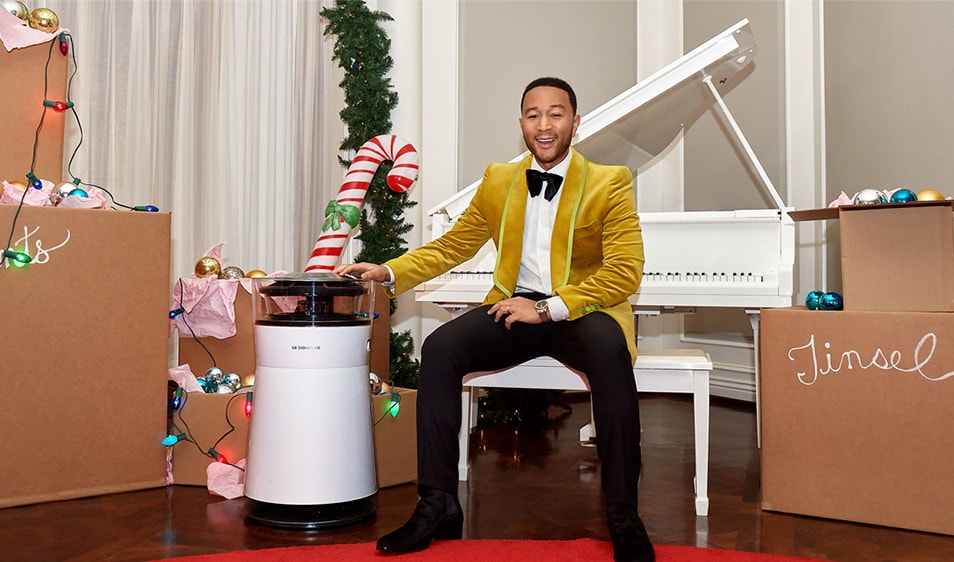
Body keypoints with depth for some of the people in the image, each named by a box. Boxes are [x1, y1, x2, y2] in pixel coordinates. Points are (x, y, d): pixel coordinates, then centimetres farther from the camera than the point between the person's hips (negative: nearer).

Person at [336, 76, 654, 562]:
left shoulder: (610, 183, -2)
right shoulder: (497, 181, 11)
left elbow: (625, 273, -11)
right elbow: (450, 246, 17)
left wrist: (547, 307, -19)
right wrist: (387, 272, 3)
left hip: (583, 311, -3)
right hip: (513, 309, 3)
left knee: (608, 351, -37)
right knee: (439, 348, -23)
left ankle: (623, 515, -25)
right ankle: (438, 505, -15)